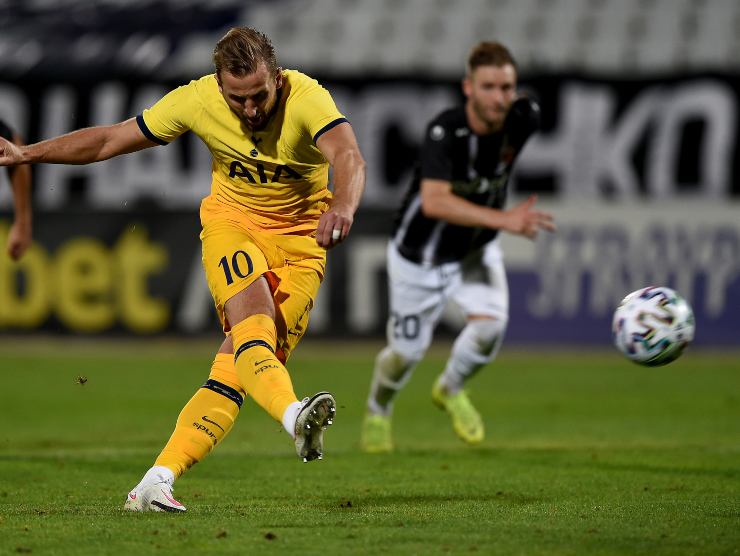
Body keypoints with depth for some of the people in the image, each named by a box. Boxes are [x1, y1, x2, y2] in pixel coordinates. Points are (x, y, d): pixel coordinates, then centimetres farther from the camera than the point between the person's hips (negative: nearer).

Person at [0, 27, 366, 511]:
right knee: (252, 325, -30)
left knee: (239, 364, -11)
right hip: (232, 222, 1)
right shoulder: (197, 101, -15)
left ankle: (156, 483, -13)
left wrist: (343, 205, -64)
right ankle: (295, 416, -55)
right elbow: (109, 140, -3)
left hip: (300, 239, -1)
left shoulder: (307, 99, -24)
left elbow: (348, 155, -42)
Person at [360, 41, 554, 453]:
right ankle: (378, 412, 42)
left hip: (477, 249, 4)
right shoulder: (445, 132, -34)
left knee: (491, 325, -19)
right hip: (421, 254, -4)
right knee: (408, 351, 8)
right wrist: (503, 219, -55)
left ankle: (451, 389, 14)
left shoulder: (524, 119, -19)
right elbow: (434, 201, -46)